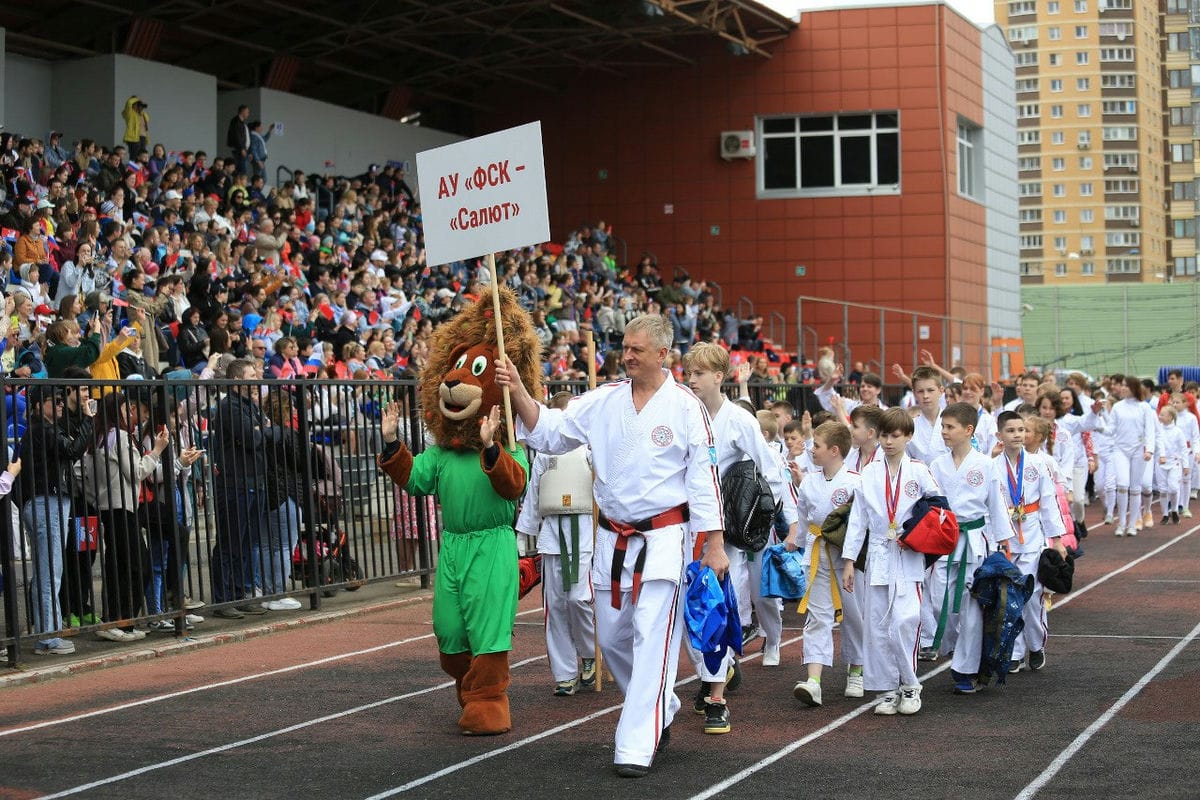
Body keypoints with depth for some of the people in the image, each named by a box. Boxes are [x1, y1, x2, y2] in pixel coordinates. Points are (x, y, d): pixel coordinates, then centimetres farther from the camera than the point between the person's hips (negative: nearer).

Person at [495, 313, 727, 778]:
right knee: (612, 637, 12)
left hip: (665, 536, -5)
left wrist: (715, 544, -8)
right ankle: (661, 708, 36)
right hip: (613, 537, 5)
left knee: (651, 639, -10)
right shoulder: (604, 401, 4)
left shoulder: (686, 407, -7)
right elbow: (549, 432, 3)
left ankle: (636, 747, -8)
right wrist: (518, 392, -13)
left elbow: (704, 478, -6)